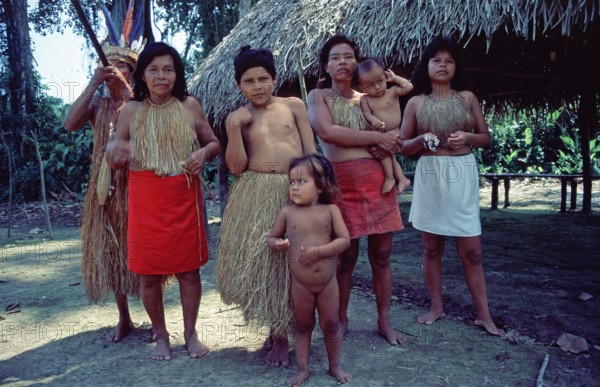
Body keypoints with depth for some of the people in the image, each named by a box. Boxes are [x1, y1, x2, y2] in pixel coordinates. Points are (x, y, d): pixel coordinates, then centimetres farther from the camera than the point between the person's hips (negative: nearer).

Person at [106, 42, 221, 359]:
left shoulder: (189, 105, 2)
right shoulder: (131, 111, 2)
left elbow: (214, 143, 10)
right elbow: (114, 160, 7)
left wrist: (204, 152, -12)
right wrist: (114, 152, -17)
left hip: (184, 199, 0)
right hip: (145, 201, 1)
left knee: (189, 269, 8)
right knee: (149, 272, 7)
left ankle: (190, 334, 25)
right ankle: (161, 336, 26)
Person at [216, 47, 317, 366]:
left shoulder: (294, 106, 8)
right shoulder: (237, 118, 8)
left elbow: (311, 151, 6)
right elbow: (237, 167, -1)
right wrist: (236, 128, -10)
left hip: (296, 189, 0)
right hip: (256, 196, 1)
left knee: (293, 261, 4)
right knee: (259, 261, 2)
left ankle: (281, 331, 26)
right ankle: (278, 330, 26)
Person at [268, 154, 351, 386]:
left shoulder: (330, 210, -8)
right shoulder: (287, 212, -4)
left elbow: (344, 240, -13)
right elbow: (271, 237, 6)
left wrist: (318, 251, -24)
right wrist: (277, 244, -17)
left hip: (328, 282, 0)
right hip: (300, 285, 1)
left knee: (331, 325, 13)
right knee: (303, 326, 15)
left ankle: (335, 367, 32)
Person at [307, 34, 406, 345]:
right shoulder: (318, 96, 5)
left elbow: (393, 135, 16)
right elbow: (326, 132, -14)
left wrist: (387, 144, -9)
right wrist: (375, 138, -11)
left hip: (377, 180, 4)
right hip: (341, 182, -3)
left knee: (381, 254, 6)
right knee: (346, 256, 2)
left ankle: (384, 322, 19)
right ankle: (341, 319, 21)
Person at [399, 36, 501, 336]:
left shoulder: (467, 98, 6)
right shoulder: (415, 103, 4)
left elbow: (486, 137, 10)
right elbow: (403, 146, 6)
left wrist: (467, 137, -11)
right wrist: (422, 140, -14)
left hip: (462, 175, 0)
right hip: (429, 175, 1)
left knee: (471, 249, 1)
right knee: (431, 247, 8)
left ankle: (483, 314, 12)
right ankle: (436, 306, 22)